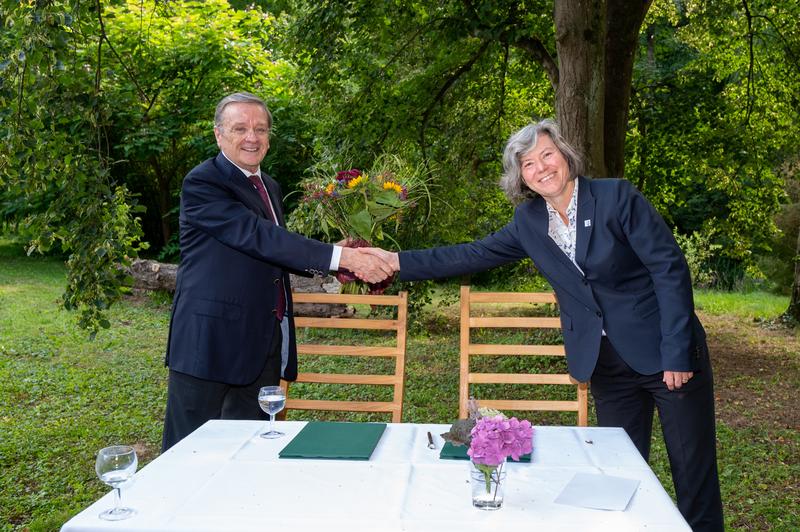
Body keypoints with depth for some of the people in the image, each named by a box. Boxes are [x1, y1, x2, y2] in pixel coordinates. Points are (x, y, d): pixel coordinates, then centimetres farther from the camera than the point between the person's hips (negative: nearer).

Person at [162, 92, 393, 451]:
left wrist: (321, 264, 1)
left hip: (264, 342, 8)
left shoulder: (269, 187, 16)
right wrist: (342, 257, -27)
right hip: (213, 340, -8)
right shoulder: (202, 183, -11)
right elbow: (259, 236, -23)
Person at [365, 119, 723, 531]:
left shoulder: (616, 196, -11)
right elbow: (473, 256, 8)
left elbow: (669, 269, -12)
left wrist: (677, 352, -17)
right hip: (607, 365, 4)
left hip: (667, 355, -4)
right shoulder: (528, 220, 4)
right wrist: (397, 262, 2)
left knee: (694, 472, 4)